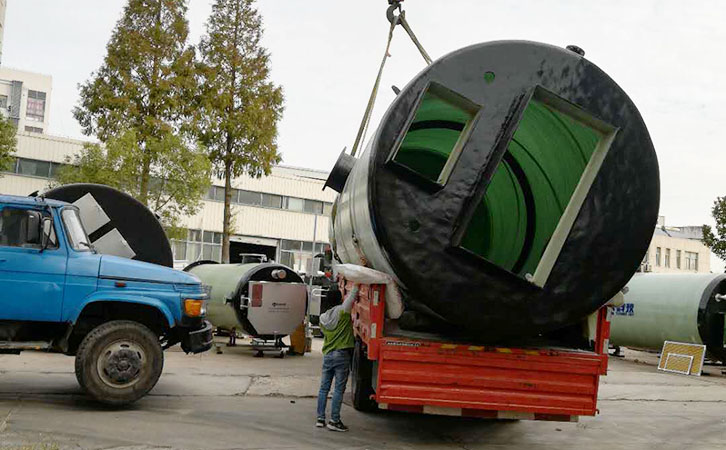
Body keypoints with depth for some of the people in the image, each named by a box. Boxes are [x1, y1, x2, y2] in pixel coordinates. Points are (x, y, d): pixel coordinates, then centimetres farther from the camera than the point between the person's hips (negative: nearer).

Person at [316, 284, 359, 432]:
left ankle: (320, 419, 13)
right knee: (339, 389, -2)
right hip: (342, 354, -5)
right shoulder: (343, 311, -6)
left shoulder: (323, 317, 10)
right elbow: (352, 295, -4)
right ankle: (334, 421, -3)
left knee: (324, 388, 10)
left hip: (327, 355, 5)